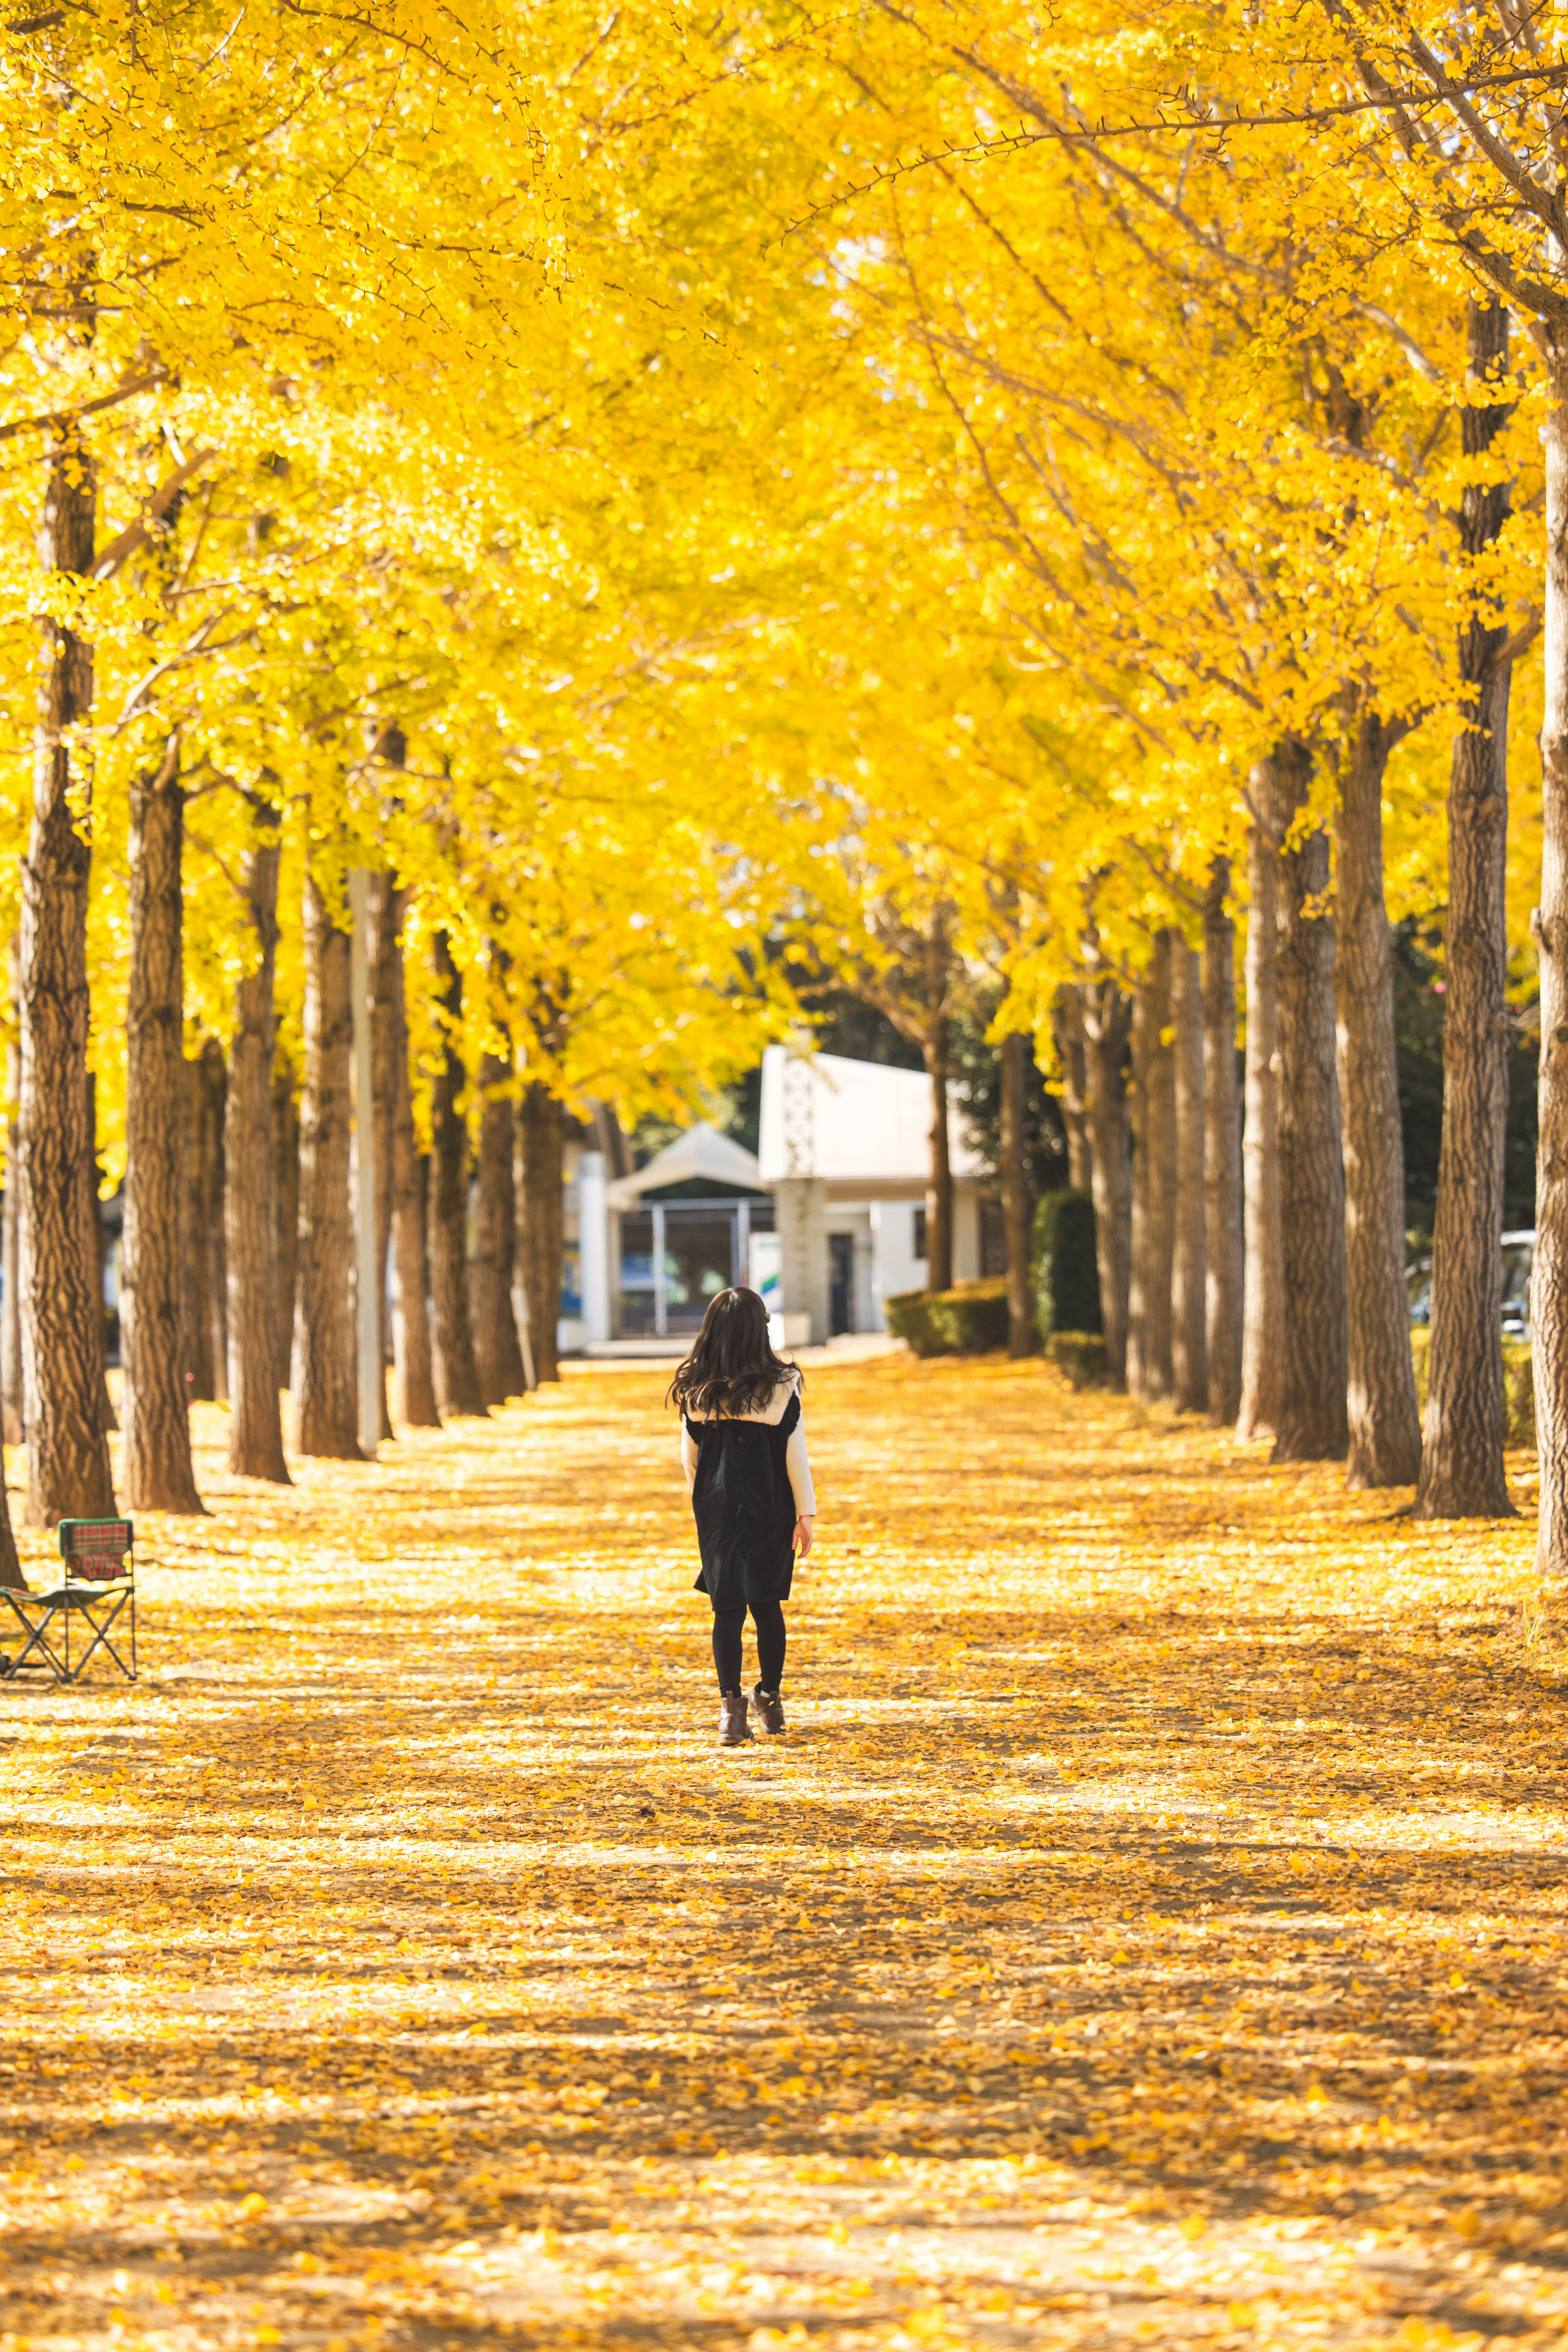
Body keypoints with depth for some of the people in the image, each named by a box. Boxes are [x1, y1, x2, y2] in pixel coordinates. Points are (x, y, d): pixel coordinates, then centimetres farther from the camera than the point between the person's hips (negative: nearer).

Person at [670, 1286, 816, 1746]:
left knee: (728, 1607, 2)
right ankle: (770, 1698, 20)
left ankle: (731, 1705, -7)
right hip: (770, 1513, -1)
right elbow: (795, 1454, -8)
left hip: (717, 1512, 1)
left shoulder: (695, 1393, -4)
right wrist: (805, 1513, -1)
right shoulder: (779, 1389, -10)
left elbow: (689, 1458, 5)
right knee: (767, 1604, 13)